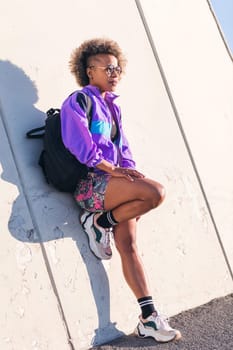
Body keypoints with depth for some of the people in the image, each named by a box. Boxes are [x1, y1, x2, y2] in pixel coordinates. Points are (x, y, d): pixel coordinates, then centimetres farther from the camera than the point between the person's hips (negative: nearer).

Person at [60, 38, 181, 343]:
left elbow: (123, 148, 21)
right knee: (155, 192, -25)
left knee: (128, 245, -5)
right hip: (90, 185, -7)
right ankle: (99, 223, -7)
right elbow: (82, 149, -11)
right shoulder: (78, 102, -1)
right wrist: (113, 170, -15)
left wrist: (130, 172, 2)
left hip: (114, 184, 7)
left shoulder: (112, 106, 23)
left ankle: (149, 319, -4)